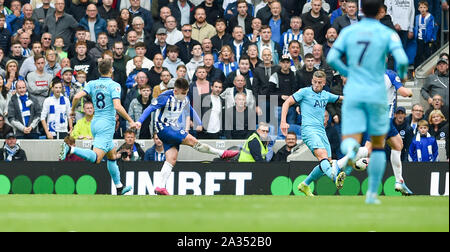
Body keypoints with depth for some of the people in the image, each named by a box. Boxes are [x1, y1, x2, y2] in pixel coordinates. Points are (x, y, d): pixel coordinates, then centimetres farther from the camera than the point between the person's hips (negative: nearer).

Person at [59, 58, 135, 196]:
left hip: (95, 124, 8)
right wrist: (130, 121, -10)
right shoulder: (114, 85, -8)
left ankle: (119, 187, 27)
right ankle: (71, 149, -38)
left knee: (112, 154, 21)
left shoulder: (92, 84, 7)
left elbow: (77, 97, -4)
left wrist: (72, 110, 14)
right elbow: (117, 106, -19)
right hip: (107, 124, -8)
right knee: (96, 158, -17)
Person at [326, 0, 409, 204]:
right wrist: (402, 74, 8)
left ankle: (351, 148, -43)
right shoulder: (388, 34, -3)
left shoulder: (348, 32, 5)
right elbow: (401, 59, -15)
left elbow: (331, 58, -2)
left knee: (349, 142, -4)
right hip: (376, 95, -1)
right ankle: (372, 193, 17)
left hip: (353, 95, 1)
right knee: (378, 144, 16)